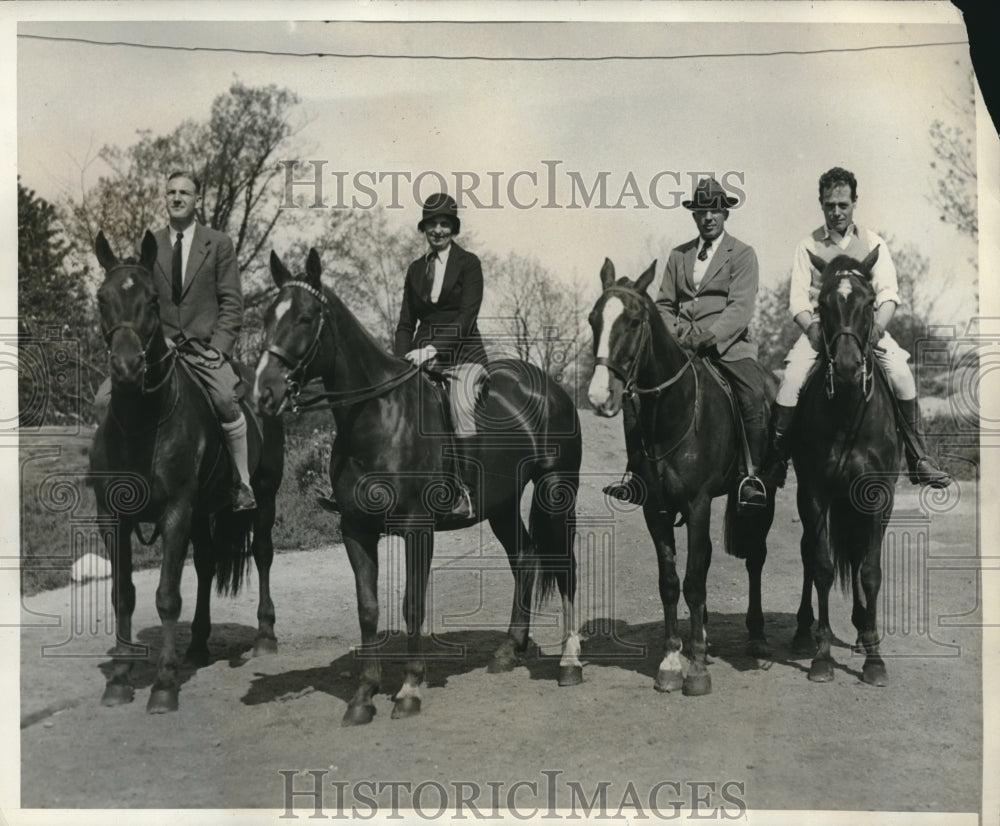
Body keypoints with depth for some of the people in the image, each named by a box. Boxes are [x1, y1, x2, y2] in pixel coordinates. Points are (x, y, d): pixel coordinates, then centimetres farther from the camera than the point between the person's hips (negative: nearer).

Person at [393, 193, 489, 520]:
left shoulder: (468, 263, 3)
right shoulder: (415, 269, 17)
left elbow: (467, 316, -8)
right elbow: (406, 322, 16)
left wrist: (434, 348, -19)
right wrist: (402, 360, 0)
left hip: (461, 352, -5)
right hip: (424, 354, 5)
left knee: (461, 409, -26)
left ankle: (467, 492, -21)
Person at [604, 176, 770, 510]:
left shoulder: (742, 254, 4)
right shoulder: (678, 255, 18)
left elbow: (739, 309, -8)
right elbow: (664, 305, 17)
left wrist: (706, 337, -21)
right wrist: (675, 335, -4)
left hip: (727, 345, -4)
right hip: (680, 346, 4)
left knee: (755, 393, -30)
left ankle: (753, 476, -21)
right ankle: (636, 474, -7)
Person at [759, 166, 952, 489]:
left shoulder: (873, 243, 10)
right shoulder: (808, 245, 7)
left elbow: (888, 293, 1)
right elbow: (798, 298, 0)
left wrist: (878, 326, -17)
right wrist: (812, 327, -19)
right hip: (820, 326, -1)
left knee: (901, 373, -22)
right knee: (792, 377, -25)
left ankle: (918, 460, -10)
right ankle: (775, 457, -12)